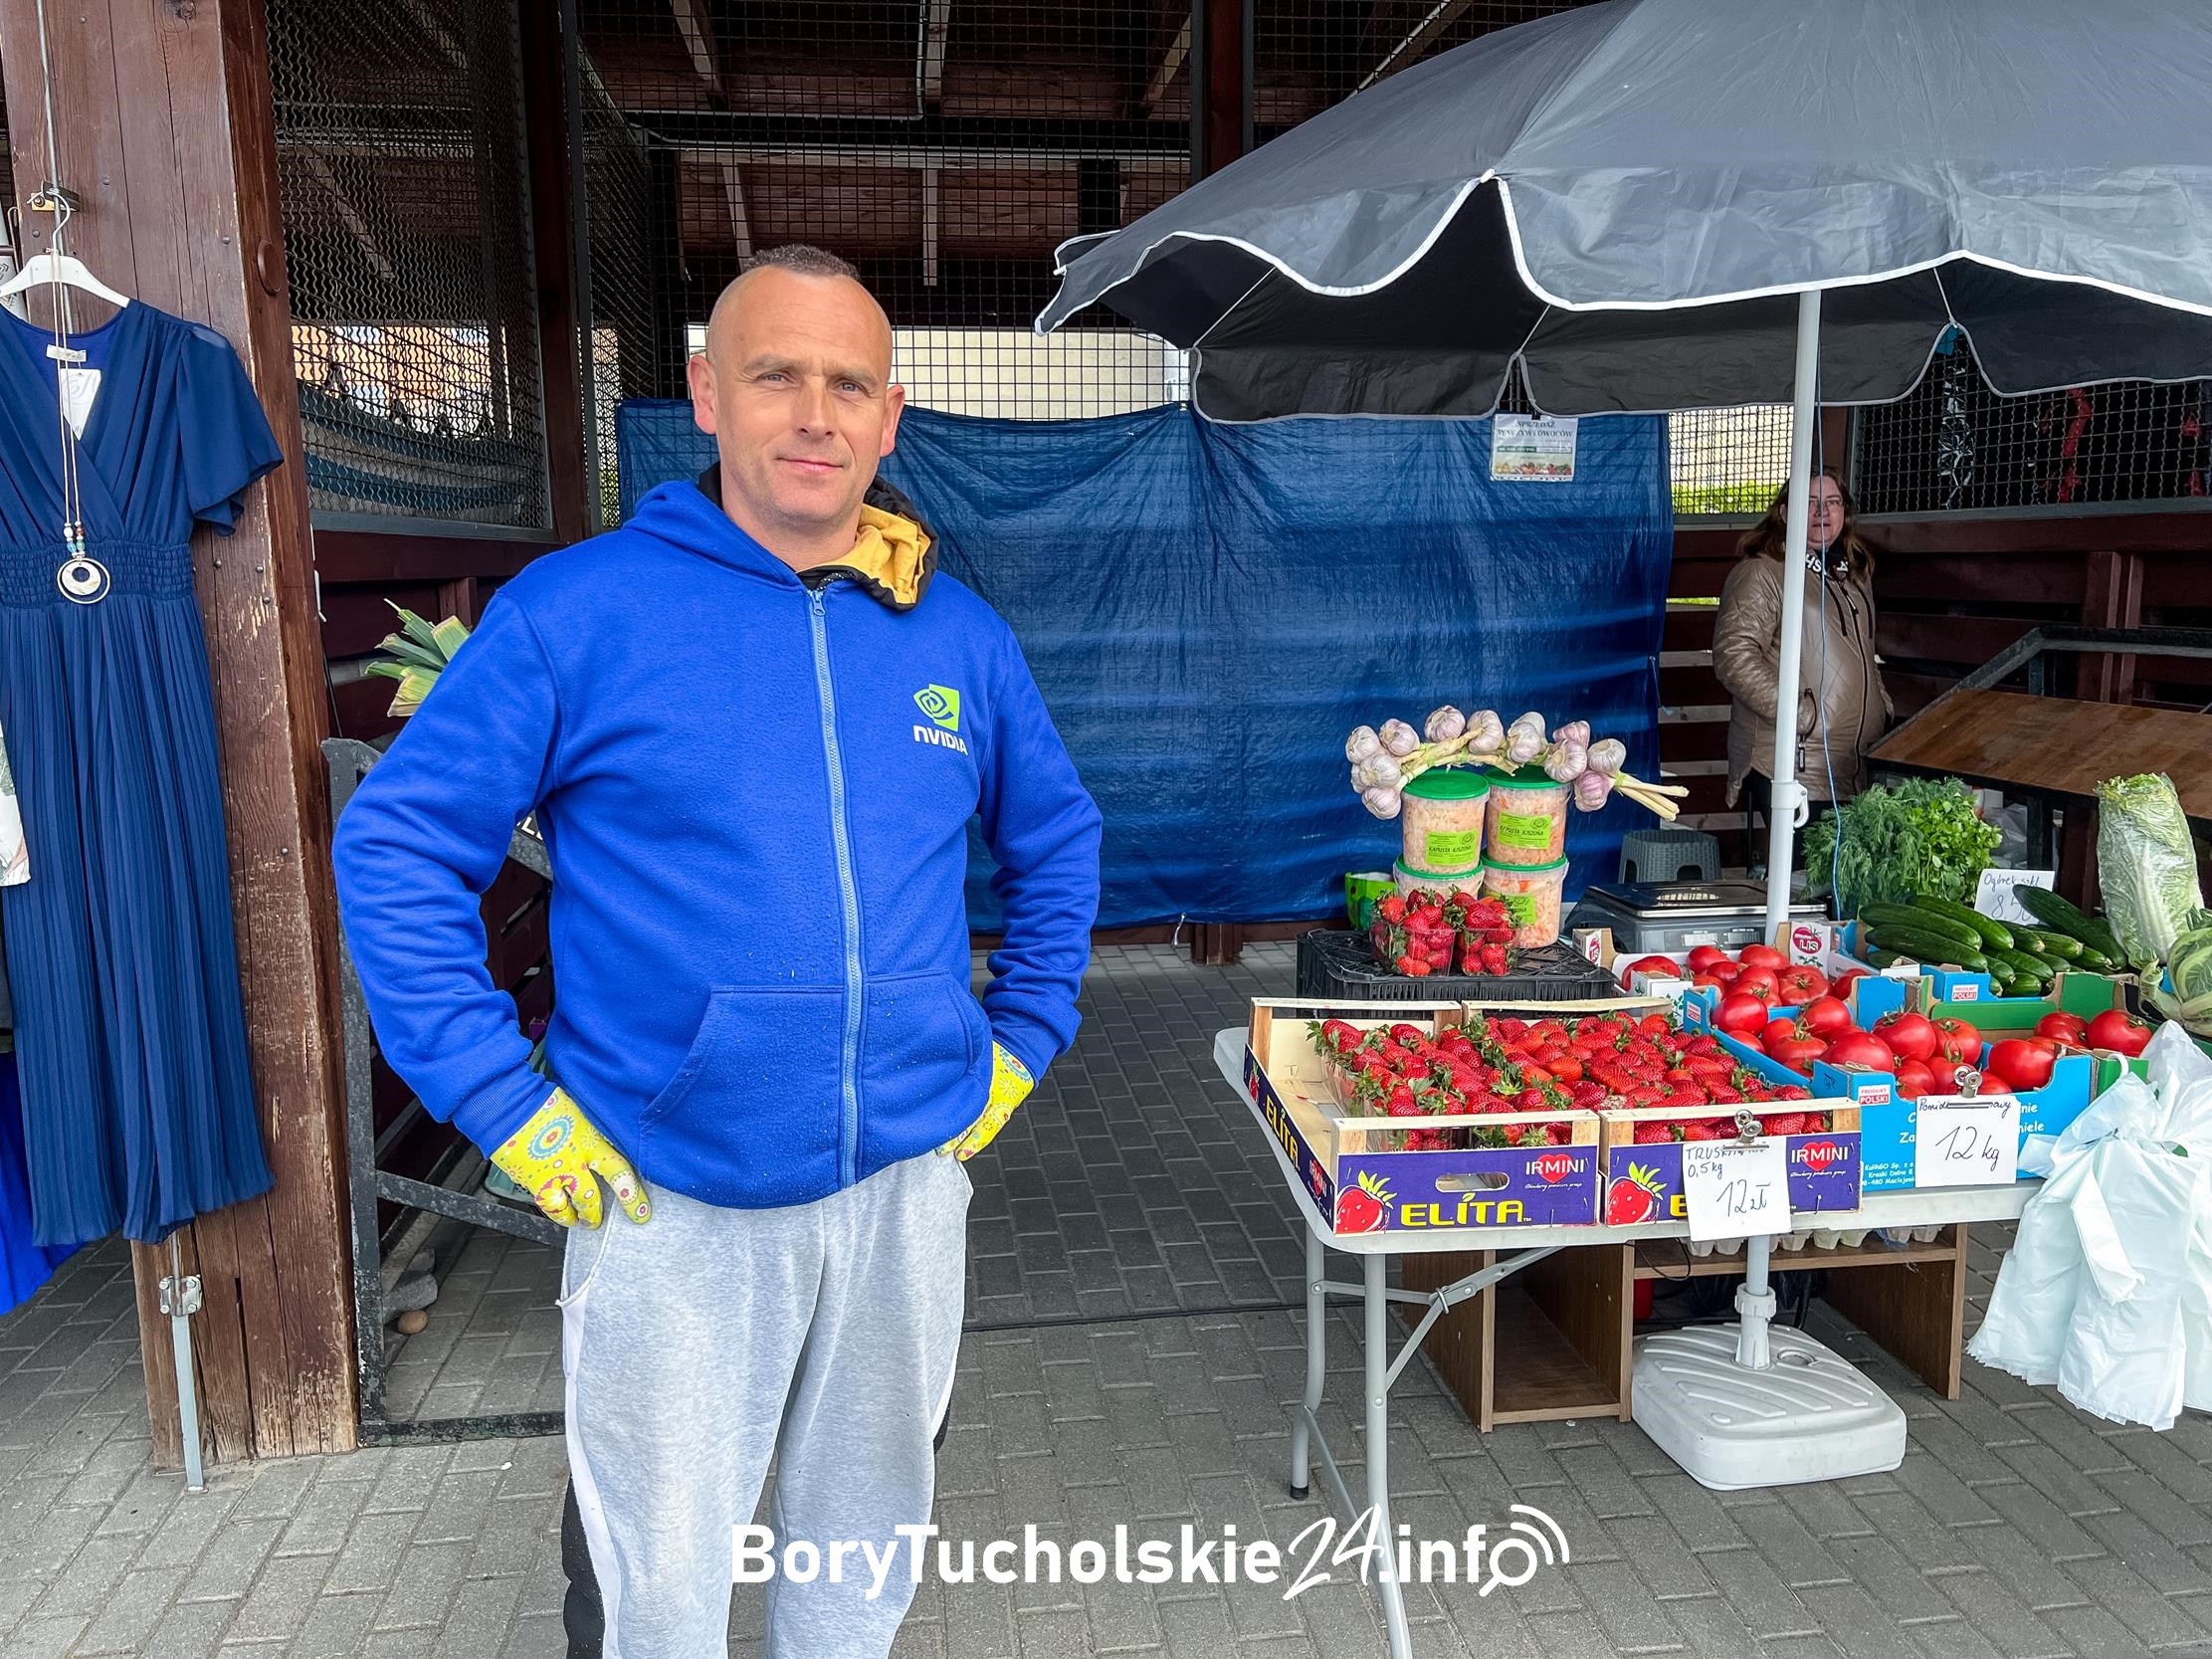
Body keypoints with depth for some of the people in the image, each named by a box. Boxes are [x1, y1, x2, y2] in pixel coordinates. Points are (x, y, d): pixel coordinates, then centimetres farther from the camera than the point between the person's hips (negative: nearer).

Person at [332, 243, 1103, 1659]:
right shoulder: (576, 611, -10)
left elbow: (1057, 841, 16)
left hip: (909, 1185, 4)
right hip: (668, 1208, -3)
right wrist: (505, 1101, -12)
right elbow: (397, 846, -7)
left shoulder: (959, 634, 3)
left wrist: (1024, 1038, 8)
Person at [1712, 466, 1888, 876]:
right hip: (1795, 767, -8)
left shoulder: (1854, 575, 21)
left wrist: (1881, 706, 19)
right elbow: (1734, 655, -18)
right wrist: (1800, 714, -20)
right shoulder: (1762, 573, -6)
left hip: (1856, 770, 8)